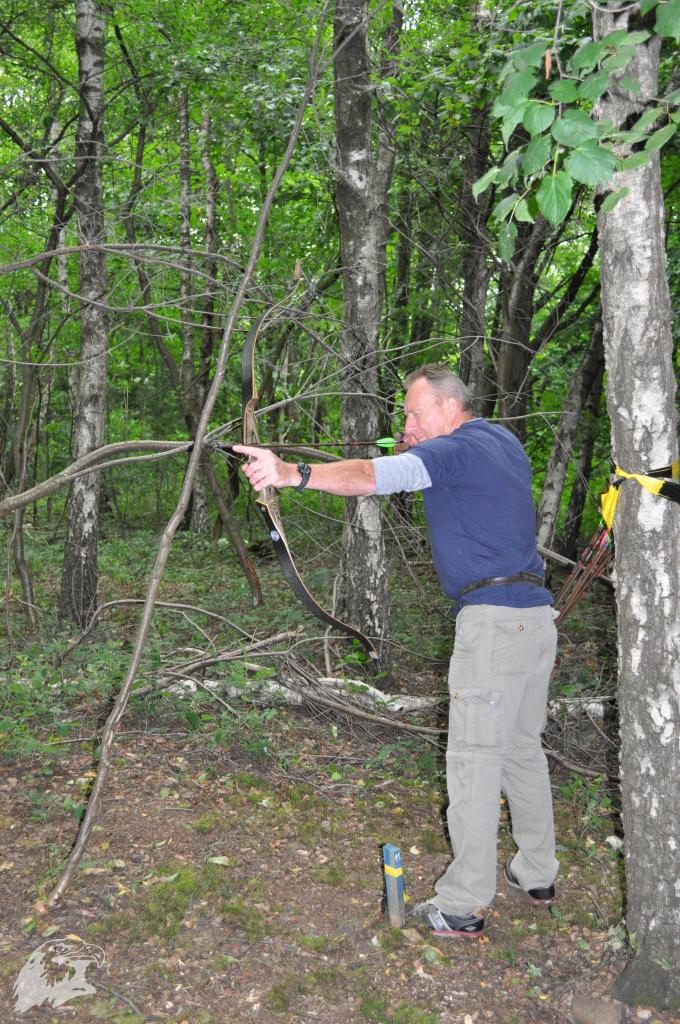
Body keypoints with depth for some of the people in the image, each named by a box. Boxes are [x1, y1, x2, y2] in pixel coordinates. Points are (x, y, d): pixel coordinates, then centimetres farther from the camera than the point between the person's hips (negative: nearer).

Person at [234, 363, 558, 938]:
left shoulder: (454, 449, -11)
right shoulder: (503, 441, 16)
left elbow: (373, 476, -29)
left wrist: (292, 474, -40)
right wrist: (420, 450, 19)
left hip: (494, 620, -9)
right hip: (537, 615, 10)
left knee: (474, 760, -3)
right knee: (524, 749, 19)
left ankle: (463, 905, 4)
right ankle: (538, 874, 31)